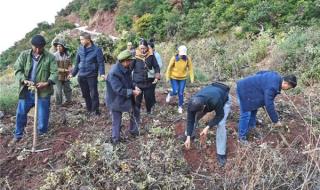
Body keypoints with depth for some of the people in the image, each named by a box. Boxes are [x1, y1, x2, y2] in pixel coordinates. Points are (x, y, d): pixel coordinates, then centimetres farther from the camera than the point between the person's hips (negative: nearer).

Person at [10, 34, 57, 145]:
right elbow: (17, 70, -1)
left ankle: (42, 135, 28)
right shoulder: (24, 55, 1)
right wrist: (25, 80, -19)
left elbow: (54, 72, -8)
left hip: (43, 92, -2)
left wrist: (47, 83, -25)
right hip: (26, 91, 2)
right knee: (21, 113, 12)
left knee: (43, 115, 7)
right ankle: (18, 135, 30)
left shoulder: (50, 57, -5)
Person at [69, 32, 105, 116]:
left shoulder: (97, 49, -9)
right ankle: (89, 110, 27)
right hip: (81, 76, 5)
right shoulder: (80, 49, 4)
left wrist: (102, 73, -23)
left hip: (92, 75, -5)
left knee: (94, 94, 1)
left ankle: (95, 110, 12)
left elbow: (101, 62, -9)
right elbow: (77, 62, 13)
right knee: (85, 94, 13)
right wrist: (73, 73, 14)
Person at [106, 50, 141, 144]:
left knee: (133, 115, 20)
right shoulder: (114, 72, -30)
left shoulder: (126, 69, -3)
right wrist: (132, 92, -26)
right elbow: (119, 90, -31)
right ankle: (115, 139, 27)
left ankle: (133, 130, 42)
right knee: (116, 121, 9)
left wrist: (134, 87, -10)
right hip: (116, 101, -8)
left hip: (127, 98, 8)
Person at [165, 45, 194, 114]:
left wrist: (192, 78, -6)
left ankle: (180, 106, 21)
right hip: (174, 78, -1)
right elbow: (169, 67, -8)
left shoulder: (188, 59, -11)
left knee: (181, 93, 2)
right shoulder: (174, 58, -16)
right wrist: (167, 77, -6)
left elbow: (190, 68, -4)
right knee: (175, 92, -7)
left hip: (183, 78, 1)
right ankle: (170, 95, 29)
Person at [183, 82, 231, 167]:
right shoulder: (192, 103, -32)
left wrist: (207, 128, -35)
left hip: (224, 100, -4)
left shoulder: (215, 101, -48)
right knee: (194, 117, -3)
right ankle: (191, 135, 26)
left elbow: (220, 115, -28)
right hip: (208, 98, 5)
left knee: (220, 124, -21)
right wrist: (188, 137, -23)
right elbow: (190, 119, -21)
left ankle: (221, 154, -10)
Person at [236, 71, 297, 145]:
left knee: (254, 110, 21)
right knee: (246, 114, -5)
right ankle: (242, 137, 7)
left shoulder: (277, 78, -2)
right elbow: (269, 105, -26)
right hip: (244, 90, -10)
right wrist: (276, 120, -15)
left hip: (249, 88, 10)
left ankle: (251, 128, 40)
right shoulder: (272, 87, -30)